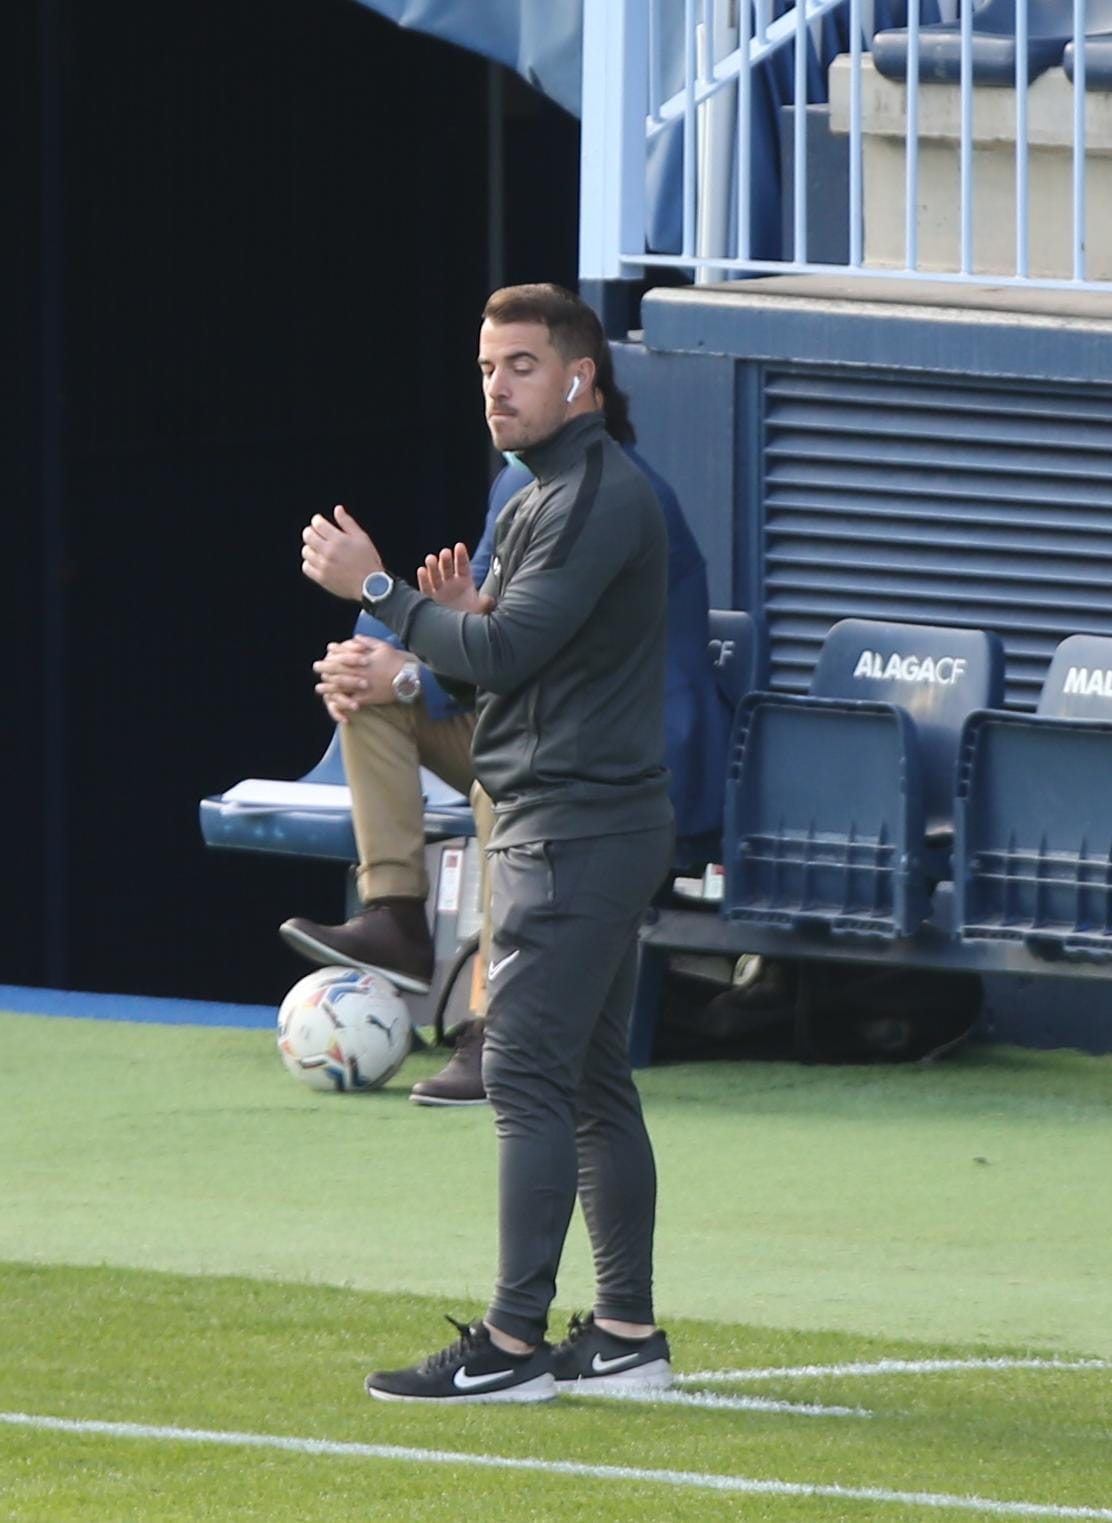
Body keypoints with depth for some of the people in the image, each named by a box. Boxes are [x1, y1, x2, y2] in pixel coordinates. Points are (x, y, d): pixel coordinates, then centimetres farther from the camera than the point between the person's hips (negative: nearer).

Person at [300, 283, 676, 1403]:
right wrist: (462, 613, 3)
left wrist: (379, 590, -13)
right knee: (591, 1081, 11)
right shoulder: (543, 499, 19)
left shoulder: (598, 500, -15)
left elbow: (507, 651, -22)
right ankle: (626, 1335, 13)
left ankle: (512, 1344, -14)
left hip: (574, 833, -11)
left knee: (527, 1078, -12)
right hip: (577, 831, 11)